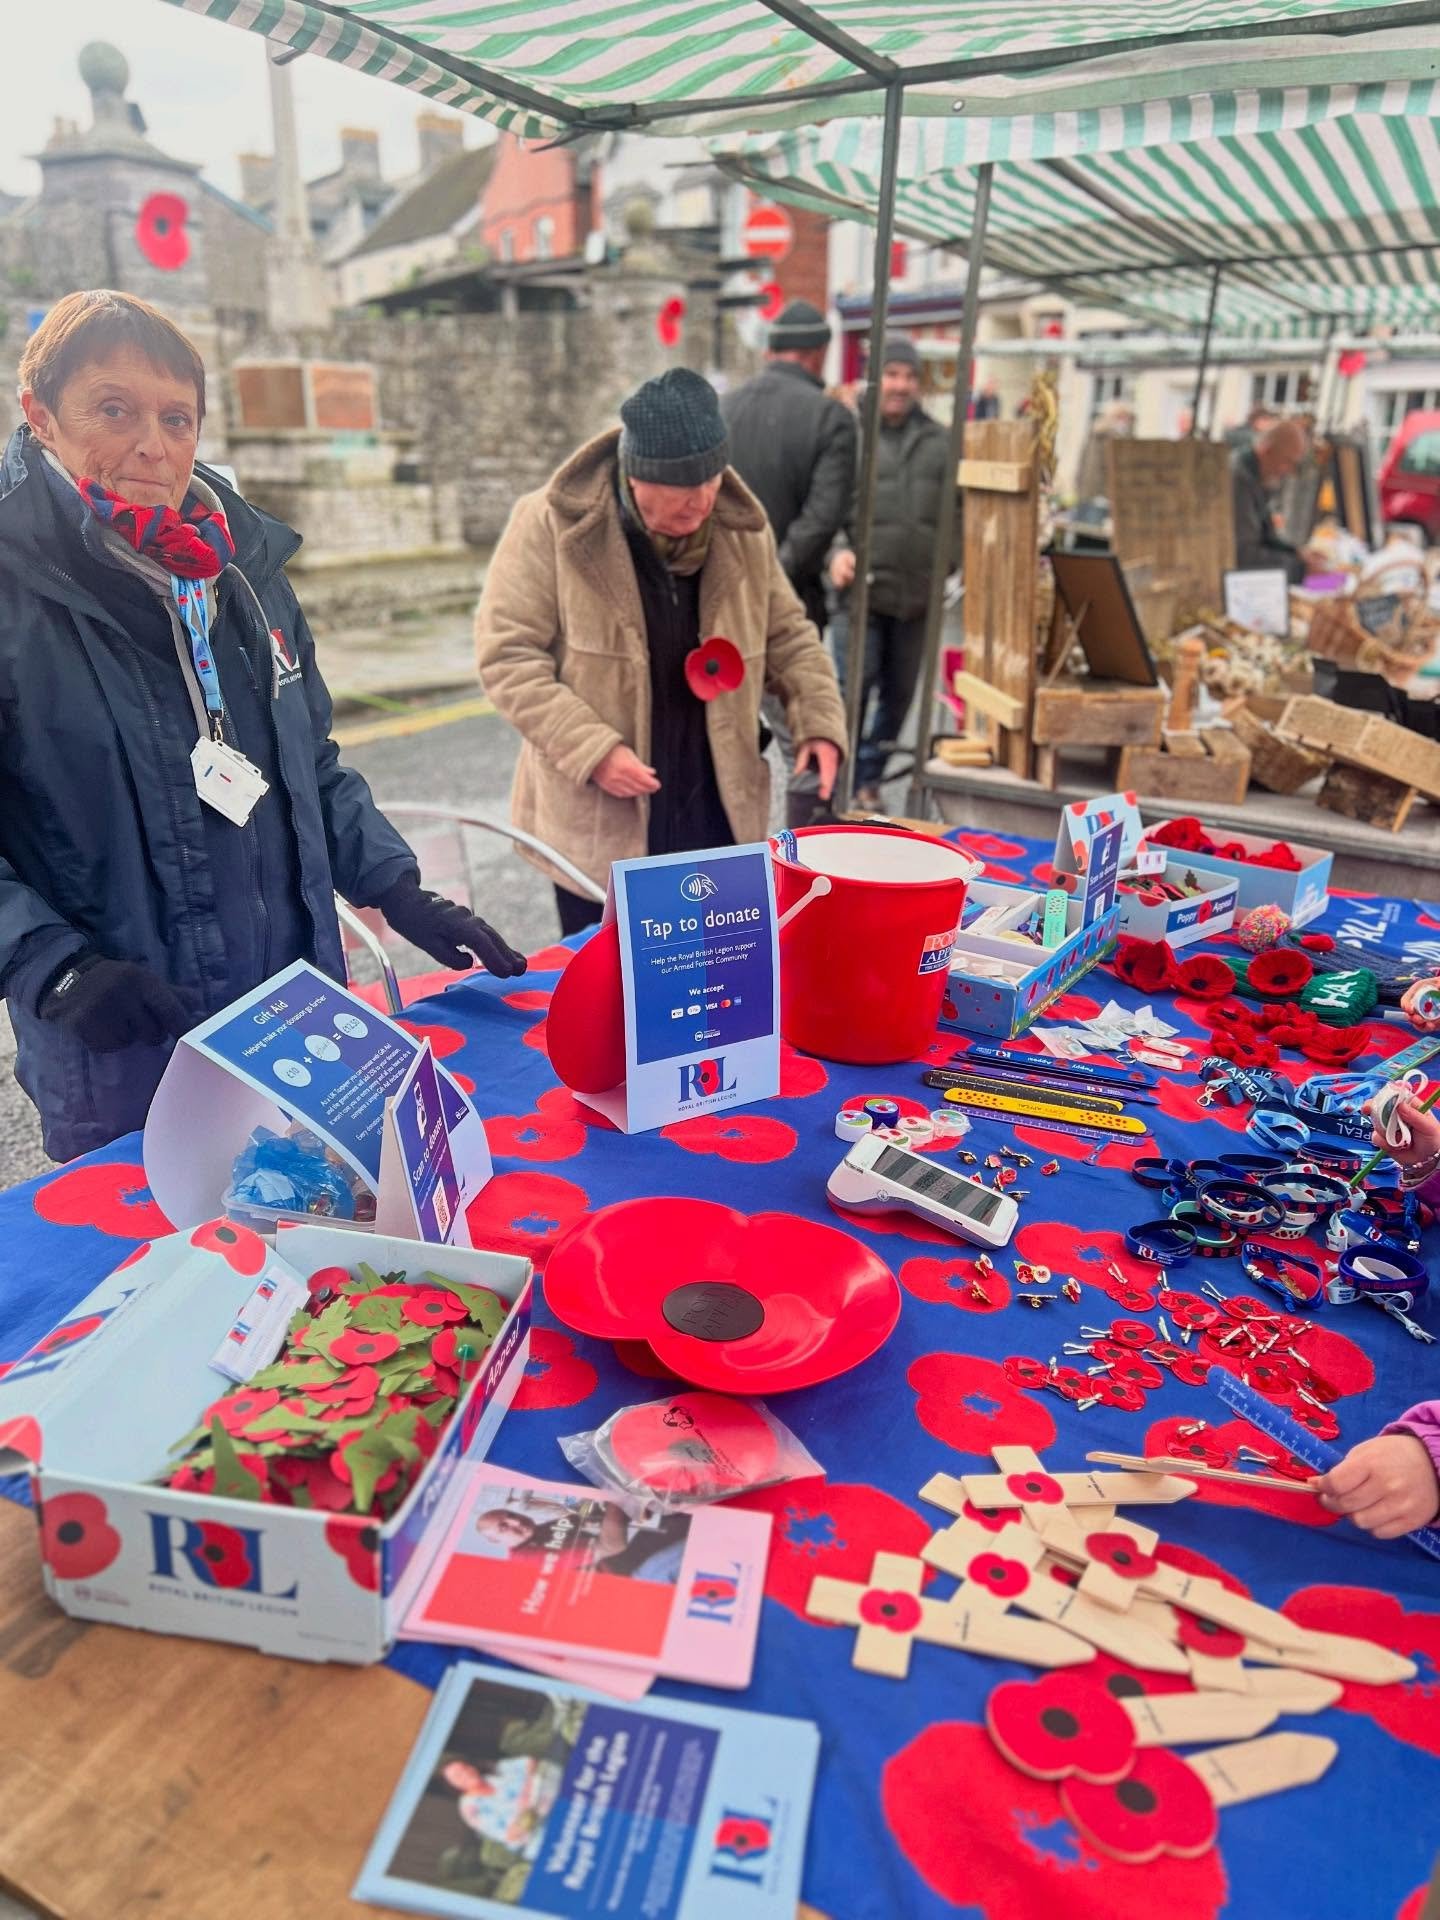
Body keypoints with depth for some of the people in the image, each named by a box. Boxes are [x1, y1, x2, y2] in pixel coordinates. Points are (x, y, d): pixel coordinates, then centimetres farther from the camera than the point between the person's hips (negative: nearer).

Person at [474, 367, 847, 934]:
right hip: (598, 822, -3)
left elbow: (786, 634, 13)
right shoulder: (551, 525, -13)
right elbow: (507, 654, -12)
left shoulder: (741, 527, 1)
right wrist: (592, 750, -22)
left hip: (719, 817, 4)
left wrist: (819, 721, -4)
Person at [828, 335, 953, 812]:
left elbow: (955, 511, 17)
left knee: (898, 693, 11)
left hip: (918, 594, 4)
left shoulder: (939, 441, 13)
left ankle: (868, 777, 27)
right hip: (860, 591, -4)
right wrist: (836, 551, -19)